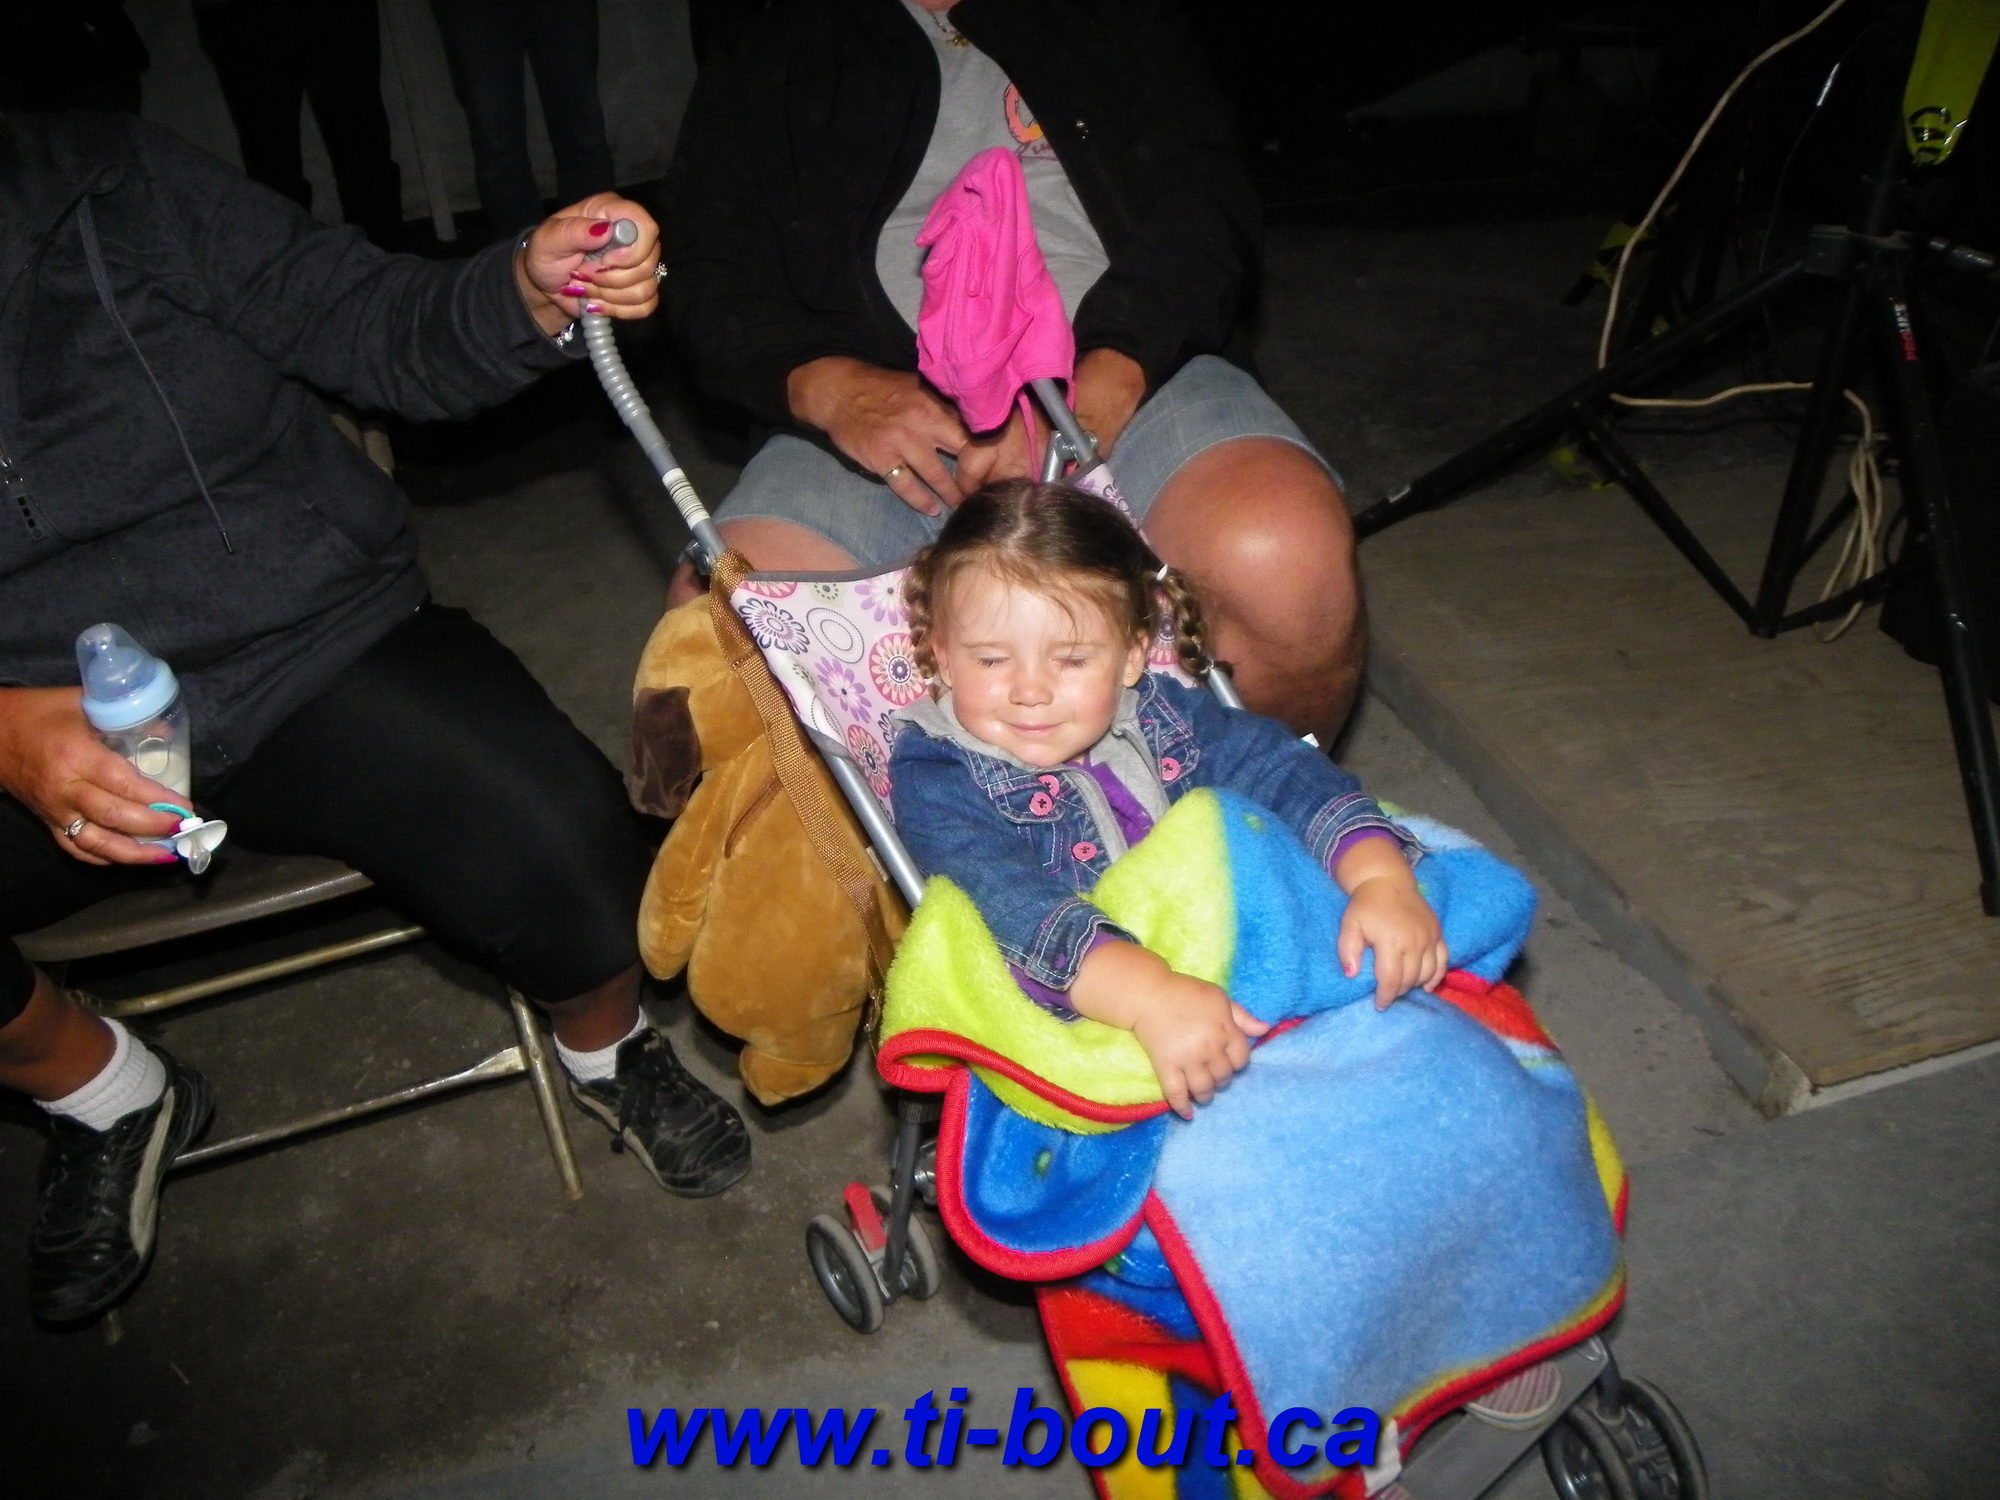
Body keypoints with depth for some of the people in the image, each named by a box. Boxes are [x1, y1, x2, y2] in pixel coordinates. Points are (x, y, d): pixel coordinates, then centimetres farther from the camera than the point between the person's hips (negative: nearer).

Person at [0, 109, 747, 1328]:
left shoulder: (108, 186, -2)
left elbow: (373, 330, 1)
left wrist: (533, 294, -19)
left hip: (311, 651, -1)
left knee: (558, 847, -26)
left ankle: (610, 1051, 11)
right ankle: (106, 1094, 9)